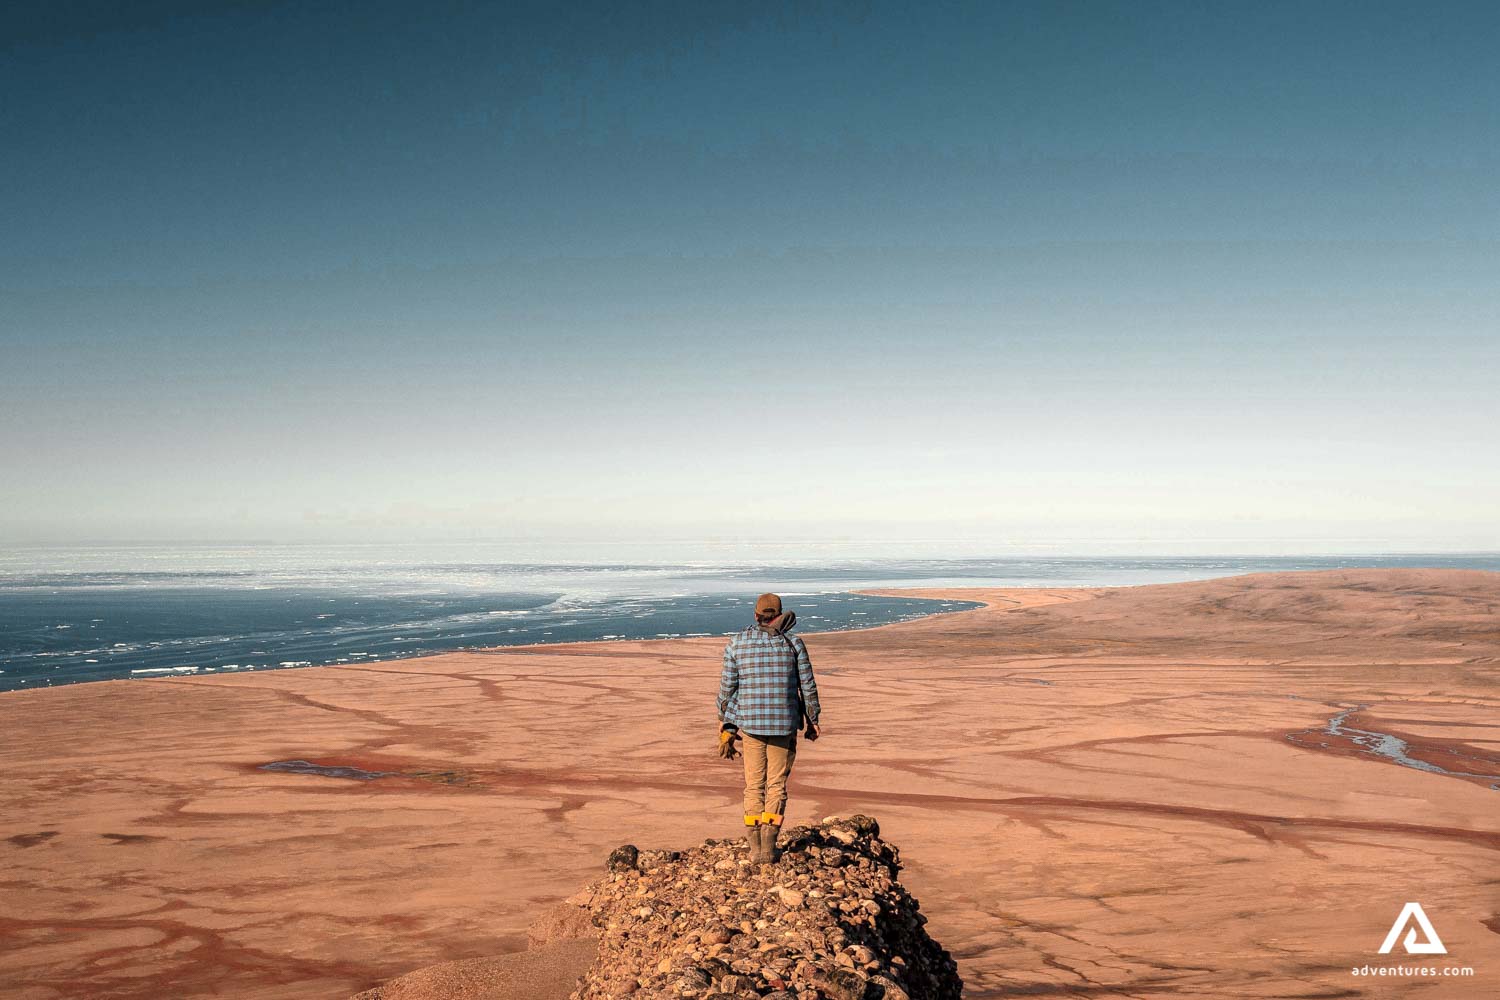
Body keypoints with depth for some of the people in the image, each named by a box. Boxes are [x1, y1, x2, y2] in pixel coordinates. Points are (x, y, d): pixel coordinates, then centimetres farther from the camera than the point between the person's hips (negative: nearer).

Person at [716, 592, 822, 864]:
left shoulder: (737, 642, -1)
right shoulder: (793, 644, -2)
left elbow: (727, 686, 1)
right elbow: (808, 686, 0)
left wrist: (725, 723, 11)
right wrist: (812, 720, 11)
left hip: (750, 723, 1)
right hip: (785, 724, -1)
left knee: (754, 785, 10)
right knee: (777, 785, 7)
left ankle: (755, 848, 10)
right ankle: (768, 847, 2)